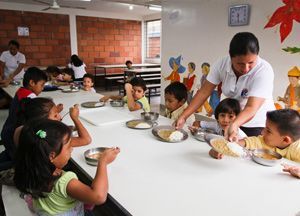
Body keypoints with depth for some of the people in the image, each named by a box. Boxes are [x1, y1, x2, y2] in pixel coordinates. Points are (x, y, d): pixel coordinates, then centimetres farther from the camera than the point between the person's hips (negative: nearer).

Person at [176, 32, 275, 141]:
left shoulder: (264, 70, -26)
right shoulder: (222, 64, -16)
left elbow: (251, 108, -34)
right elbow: (204, 92, -13)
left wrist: (234, 125, -53)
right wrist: (183, 117, -18)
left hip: (258, 125, -3)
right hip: (232, 121, 3)